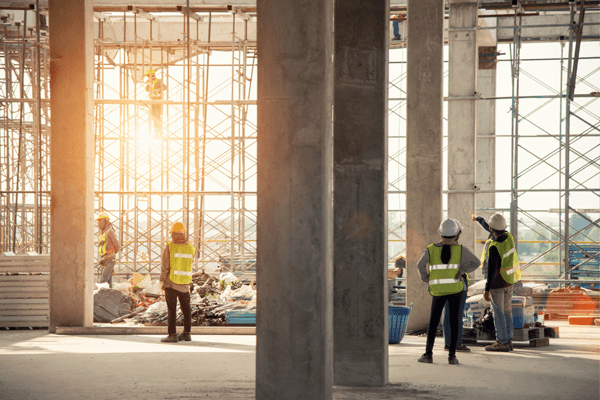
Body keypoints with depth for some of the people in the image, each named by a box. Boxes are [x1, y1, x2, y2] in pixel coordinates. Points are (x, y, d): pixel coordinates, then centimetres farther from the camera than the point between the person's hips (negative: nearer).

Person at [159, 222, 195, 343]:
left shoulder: (169, 247, -10)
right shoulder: (191, 248, 2)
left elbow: (165, 266, -11)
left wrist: (161, 281, -2)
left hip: (171, 282, -4)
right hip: (185, 283, 4)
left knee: (171, 309, -1)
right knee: (186, 308, 13)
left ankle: (172, 334, -5)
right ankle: (187, 333, 17)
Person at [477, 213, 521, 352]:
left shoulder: (494, 247, -26)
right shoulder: (508, 237, -2)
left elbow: (492, 270, -26)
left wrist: (487, 289, -22)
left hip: (497, 282, -8)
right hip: (509, 281, 8)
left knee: (498, 313, -1)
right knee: (506, 311, 13)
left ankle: (502, 343, 2)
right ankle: (508, 341, 16)